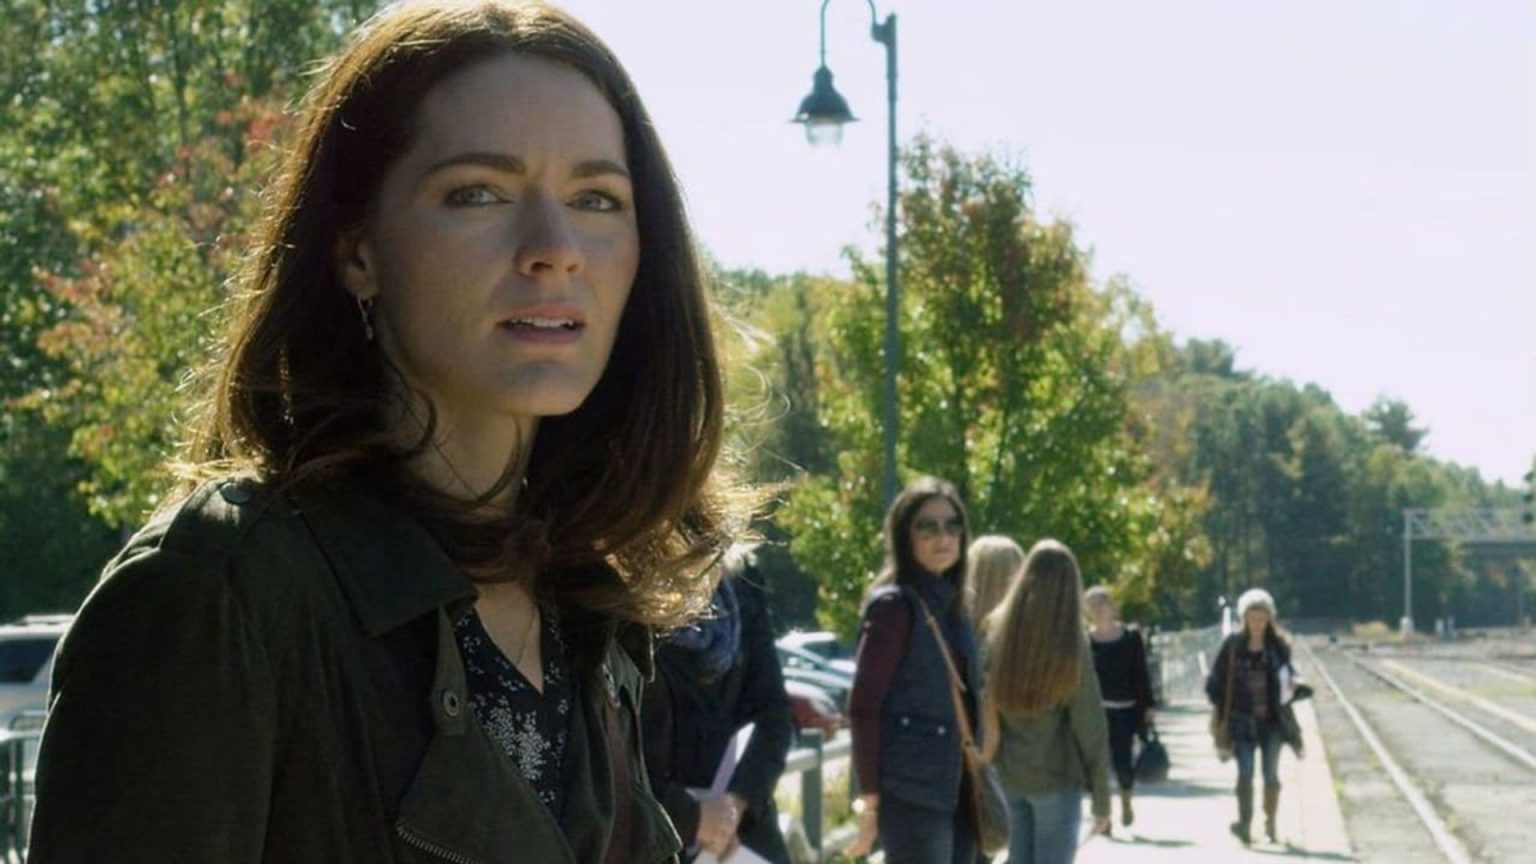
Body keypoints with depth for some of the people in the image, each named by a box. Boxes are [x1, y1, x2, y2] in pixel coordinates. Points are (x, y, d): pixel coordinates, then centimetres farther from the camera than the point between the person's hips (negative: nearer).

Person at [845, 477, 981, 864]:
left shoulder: (951, 605, 15)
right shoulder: (894, 605, -9)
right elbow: (863, 707, -13)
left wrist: (975, 790, 14)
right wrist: (870, 798, -16)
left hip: (956, 792, 8)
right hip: (911, 795, -8)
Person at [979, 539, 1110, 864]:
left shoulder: (994, 631, -4)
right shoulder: (1071, 644, -11)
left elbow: (984, 707, -2)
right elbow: (1089, 724, -8)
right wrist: (1101, 797, -1)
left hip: (1007, 775, 3)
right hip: (1056, 778, -3)